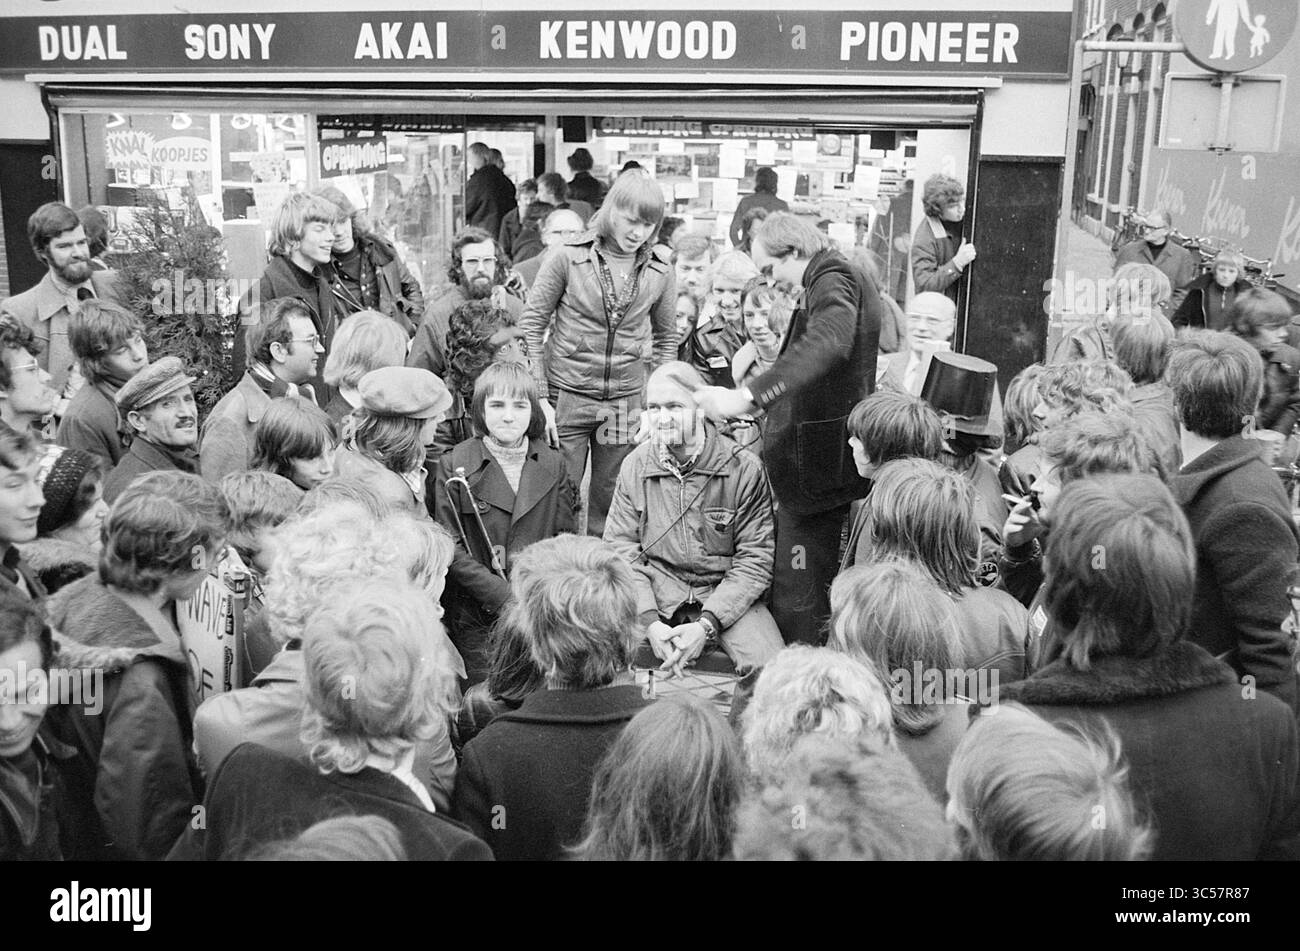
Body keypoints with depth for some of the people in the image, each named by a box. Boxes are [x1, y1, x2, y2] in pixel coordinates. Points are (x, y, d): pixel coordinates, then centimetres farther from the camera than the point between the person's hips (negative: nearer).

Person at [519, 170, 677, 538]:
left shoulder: (659, 269, 2)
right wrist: (539, 398, -8)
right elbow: (530, 327, -4)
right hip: (567, 396, -2)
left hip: (627, 401, 3)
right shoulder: (568, 258, -8)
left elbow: (666, 338, 14)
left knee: (611, 505, 10)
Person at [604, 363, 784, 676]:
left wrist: (706, 625, -19)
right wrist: (650, 621, -17)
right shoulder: (634, 466, 1)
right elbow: (621, 550, -1)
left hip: (726, 594, -1)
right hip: (655, 594, 2)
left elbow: (755, 560, -7)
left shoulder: (744, 468, -7)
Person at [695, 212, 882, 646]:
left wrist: (749, 395, -46)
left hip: (815, 460, -11)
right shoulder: (846, 279, 19)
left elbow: (827, 343, -37)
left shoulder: (833, 280, -15)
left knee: (796, 598, -8)